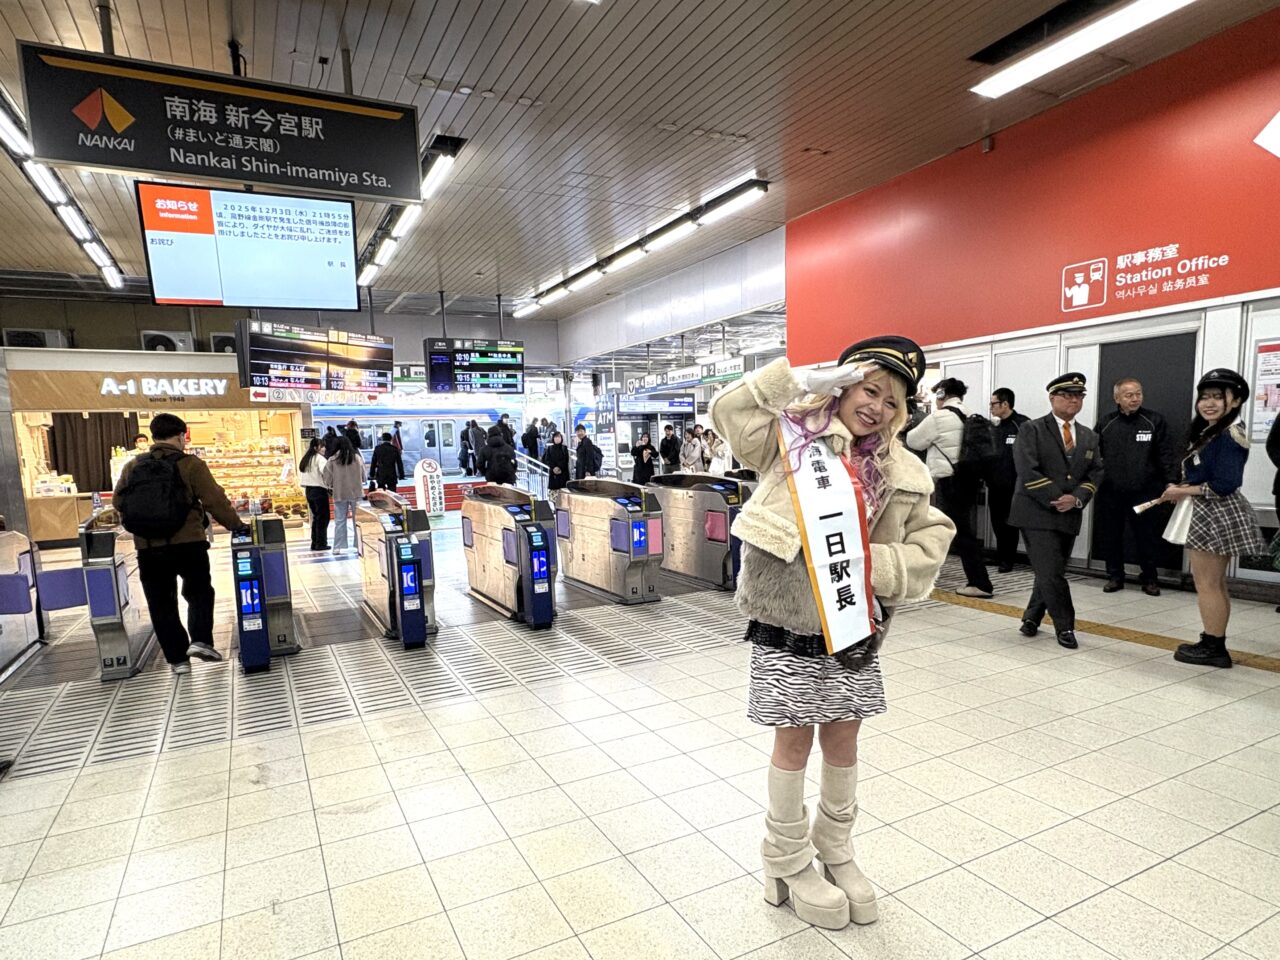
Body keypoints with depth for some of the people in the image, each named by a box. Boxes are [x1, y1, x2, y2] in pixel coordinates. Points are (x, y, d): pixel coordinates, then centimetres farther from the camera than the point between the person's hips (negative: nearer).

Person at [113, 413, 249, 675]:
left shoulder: (132, 466, 6)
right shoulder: (190, 464, -5)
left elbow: (118, 501, 11)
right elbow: (215, 501, -7)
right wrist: (236, 525, 3)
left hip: (148, 548, 3)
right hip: (188, 544, -3)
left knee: (161, 604, 12)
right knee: (199, 592, 18)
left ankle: (177, 658, 15)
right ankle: (200, 639, 2)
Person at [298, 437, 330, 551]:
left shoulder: (306, 458, 14)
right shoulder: (319, 458, -11)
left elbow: (301, 475, 15)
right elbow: (325, 471, -28)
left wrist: (306, 487, 15)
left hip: (308, 490, 8)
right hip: (319, 490, -8)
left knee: (316, 516, 15)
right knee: (323, 517, -2)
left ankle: (315, 542, 16)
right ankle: (321, 543, -2)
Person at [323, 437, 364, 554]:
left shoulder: (332, 460, -5)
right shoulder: (357, 458, -4)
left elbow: (328, 480, -1)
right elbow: (364, 477, 2)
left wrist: (331, 486, 20)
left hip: (340, 494, 0)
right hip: (356, 492, 0)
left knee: (339, 521, 6)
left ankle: (339, 547, 6)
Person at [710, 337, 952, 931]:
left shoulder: (903, 474, 4)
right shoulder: (795, 440, -4)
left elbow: (933, 539, 6)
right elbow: (728, 410, -9)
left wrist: (872, 564, -11)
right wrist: (803, 380, -14)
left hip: (852, 630, 4)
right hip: (787, 629, -3)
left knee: (842, 741, 17)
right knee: (794, 742, 10)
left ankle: (835, 851, 41)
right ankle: (788, 864, 32)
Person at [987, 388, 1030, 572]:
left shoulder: (1023, 424, -11)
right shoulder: (995, 427, 12)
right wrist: (985, 475, 6)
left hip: (1012, 486, -6)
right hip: (994, 484, 7)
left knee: (1009, 523, 4)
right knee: (997, 523, 13)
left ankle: (1007, 559, 16)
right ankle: (1000, 555, 25)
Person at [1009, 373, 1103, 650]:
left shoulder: (1089, 437, 15)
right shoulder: (1032, 429, -4)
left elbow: (1096, 473, 9)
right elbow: (1028, 471, -13)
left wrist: (1077, 498, -9)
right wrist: (1056, 499, -15)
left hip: (1069, 516, 6)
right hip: (1037, 513, -6)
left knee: (1050, 572, 11)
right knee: (1050, 573, -9)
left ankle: (1031, 617, 28)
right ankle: (1065, 626, 5)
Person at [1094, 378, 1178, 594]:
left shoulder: (1154, 421, 2)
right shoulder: (1105, 424, 6)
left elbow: (1167, 455, -1)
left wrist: (1171, 482, -10)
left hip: (1145, 493, -1)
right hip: (1110, 494, 1)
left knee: (1147, 537, 7)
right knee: (1109, 536, 7)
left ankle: (1149, 578, 24)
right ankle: (1115, 576, 23)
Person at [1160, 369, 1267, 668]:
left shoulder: (1230, 434, -16)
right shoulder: (1209, 432, 14)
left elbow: (1223, 485, -22)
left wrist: (1182, 491, -12)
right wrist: (1182, 489, 0)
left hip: (1216, 515, -10)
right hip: (1212, 515, 10)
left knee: (1207, 584, -2)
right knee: (1215, 584, 15)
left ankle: (1213, 648, 7)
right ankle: (1214, 644, 24)